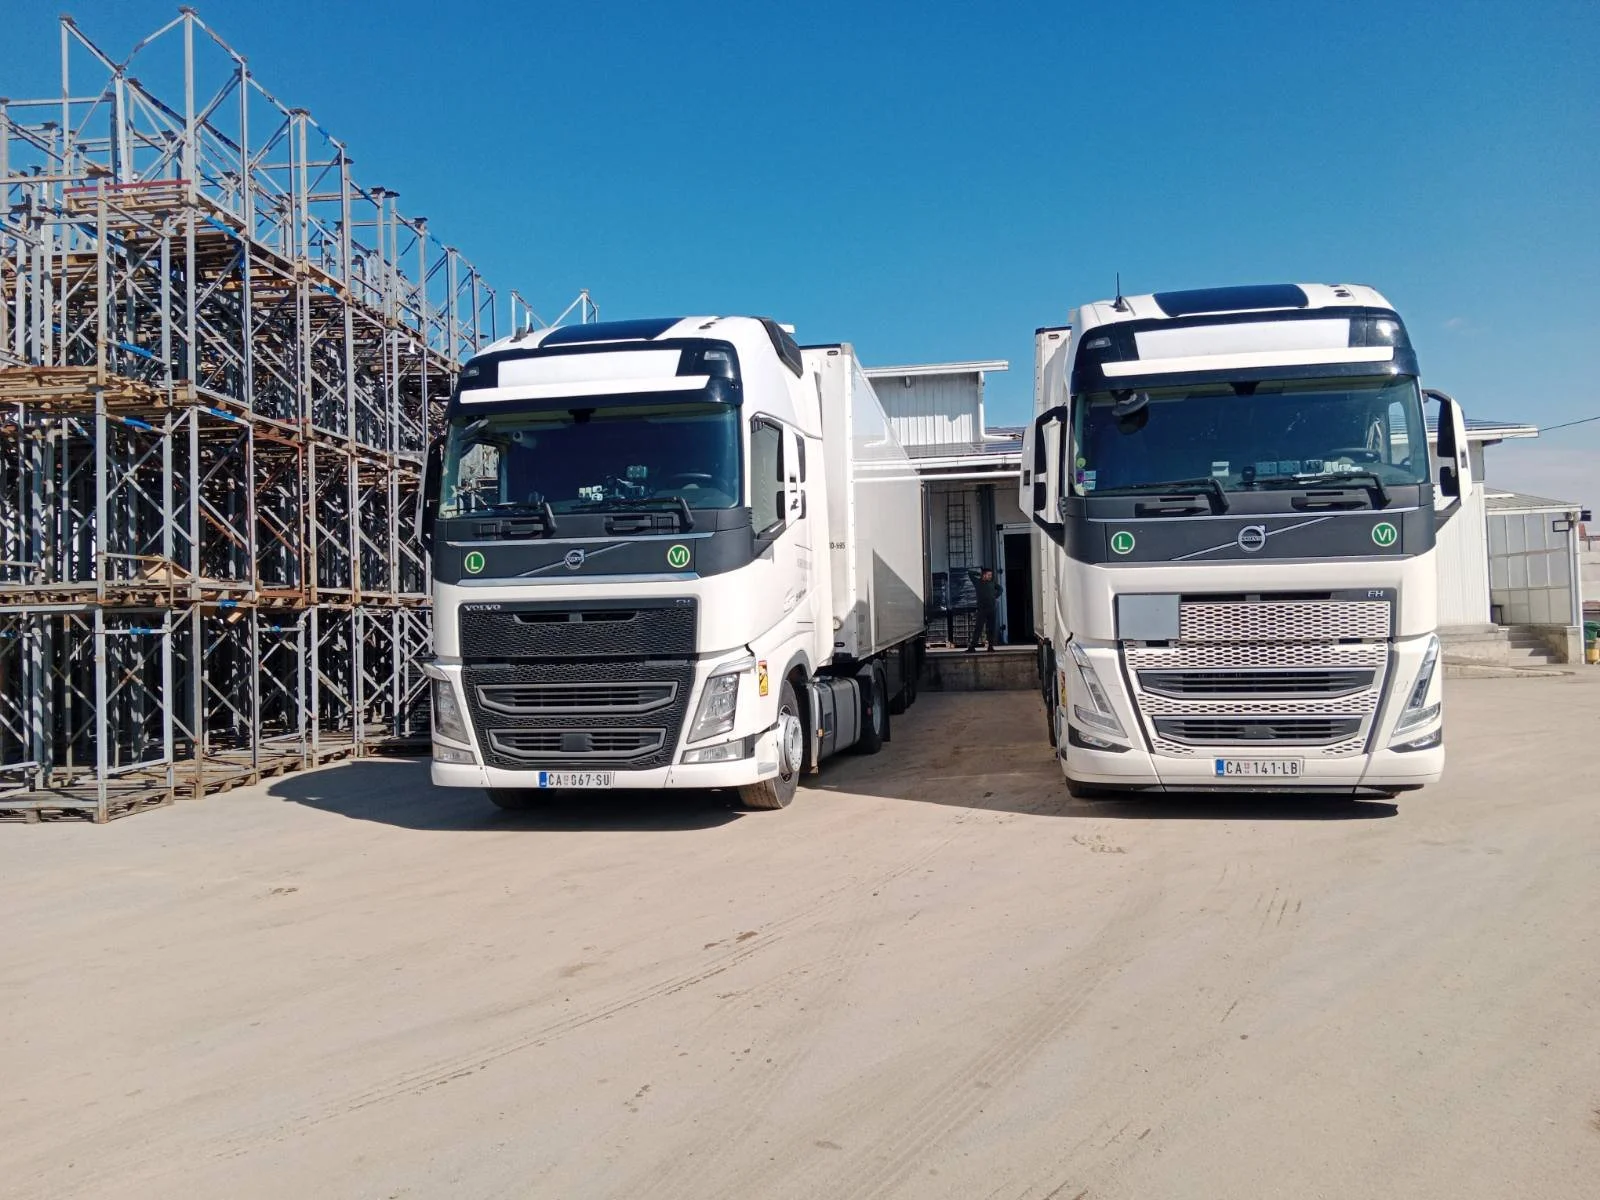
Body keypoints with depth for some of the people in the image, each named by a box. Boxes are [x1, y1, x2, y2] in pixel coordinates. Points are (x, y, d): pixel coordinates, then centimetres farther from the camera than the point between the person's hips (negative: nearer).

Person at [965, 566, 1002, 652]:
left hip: (991, 609, 3)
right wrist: (979, 574, 9)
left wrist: (996, 596, 11)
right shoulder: (977, 582, 3)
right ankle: (972, 646, -9)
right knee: (978, 628, -8)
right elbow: (970, 573, 4)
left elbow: (1000, 589, 25)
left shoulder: (992, 582, 10)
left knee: (991, 629, 4)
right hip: (982, 609, -3)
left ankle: (991, 646, 10)